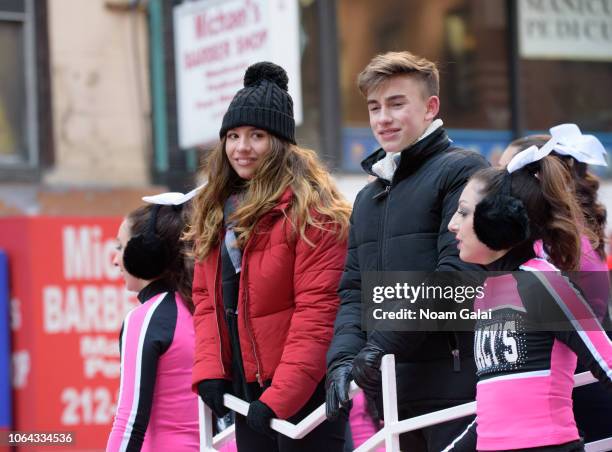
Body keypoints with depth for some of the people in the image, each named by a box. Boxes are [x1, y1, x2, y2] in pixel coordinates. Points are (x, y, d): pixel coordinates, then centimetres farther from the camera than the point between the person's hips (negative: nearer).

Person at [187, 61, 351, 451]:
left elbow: (316, 309, -16)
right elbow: (206, 298, 12)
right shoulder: (216, 210, 12)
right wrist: (209, 369, -3)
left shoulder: (309, 208, -11)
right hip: (246, 388, 7)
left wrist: (280, 396, -21)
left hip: (304, 390, -7)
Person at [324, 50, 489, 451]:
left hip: (452, 384, -7)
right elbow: (353, 289, 17)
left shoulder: (461, 171, -2)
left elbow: (458, 273, -14)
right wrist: (342, 357, -2)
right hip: (392, 390, 7)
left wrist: (385, 341, -17)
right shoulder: (369, 196, 23)